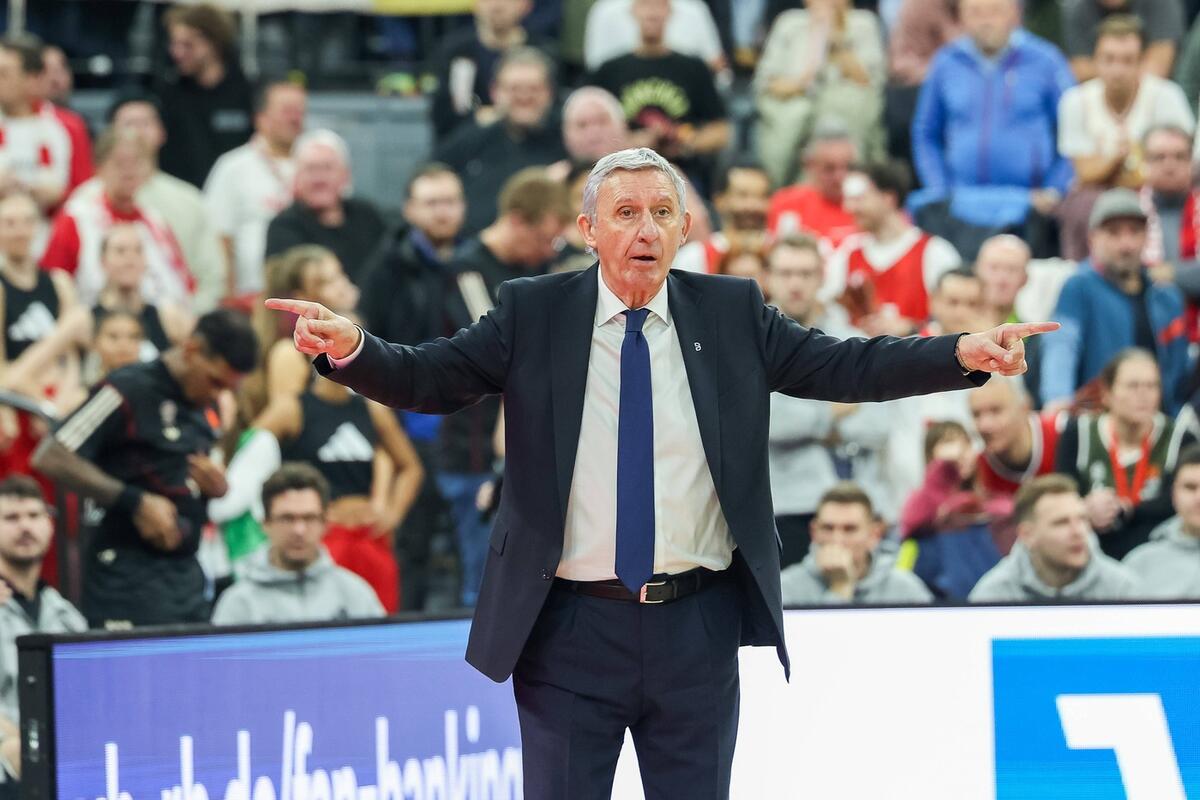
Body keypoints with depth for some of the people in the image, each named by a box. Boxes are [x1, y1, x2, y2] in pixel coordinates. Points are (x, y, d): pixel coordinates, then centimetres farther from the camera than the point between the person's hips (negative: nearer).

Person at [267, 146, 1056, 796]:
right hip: (571, 631, -1)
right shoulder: (532, 314, 1)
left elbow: (844, 366, 2)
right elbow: (429, 378, -3)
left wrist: (963, 355, -11)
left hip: (697, 630, 1)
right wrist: (349, 348, -23)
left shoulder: (732, 312, 5)